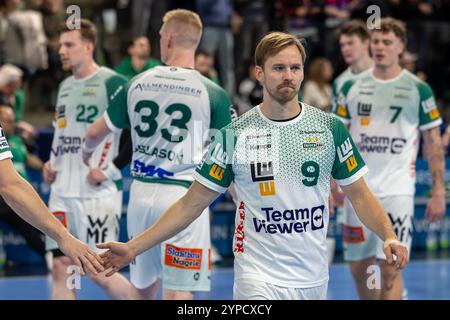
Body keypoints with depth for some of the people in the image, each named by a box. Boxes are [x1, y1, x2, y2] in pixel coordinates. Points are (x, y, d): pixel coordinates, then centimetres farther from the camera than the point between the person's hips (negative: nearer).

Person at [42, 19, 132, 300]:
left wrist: (109, 169, -15)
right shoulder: (65, 86, 15)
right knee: (61, 270, 3)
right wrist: (52, 164, 12)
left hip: (98, 193, -7)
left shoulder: (112, 83, -9)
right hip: (62, 191, 7)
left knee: (99, 272, -5)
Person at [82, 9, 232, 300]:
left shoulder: (137, 84, 4)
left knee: (144, 286, 20)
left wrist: (87, 151, 38)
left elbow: (95, 133, 16)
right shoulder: (213, 93, -7)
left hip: (141, 191, 4)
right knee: (178, 292, -3)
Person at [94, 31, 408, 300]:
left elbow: (359, 194, 7)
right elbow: (192, 203, 1)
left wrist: (389, 236, -12)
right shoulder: (234, 134, -2)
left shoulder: (331, 128, 2)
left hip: (314, 279, 2)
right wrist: (134, 247, -6)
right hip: (258, 278, -2)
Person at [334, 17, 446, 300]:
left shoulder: (418, 90, -1)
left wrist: (439, 192, -4)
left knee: (391, 269, -10)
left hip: (397, 190, -3)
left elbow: (434, 143, 2)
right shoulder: (352, 87, 6)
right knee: (359, 268, 9)